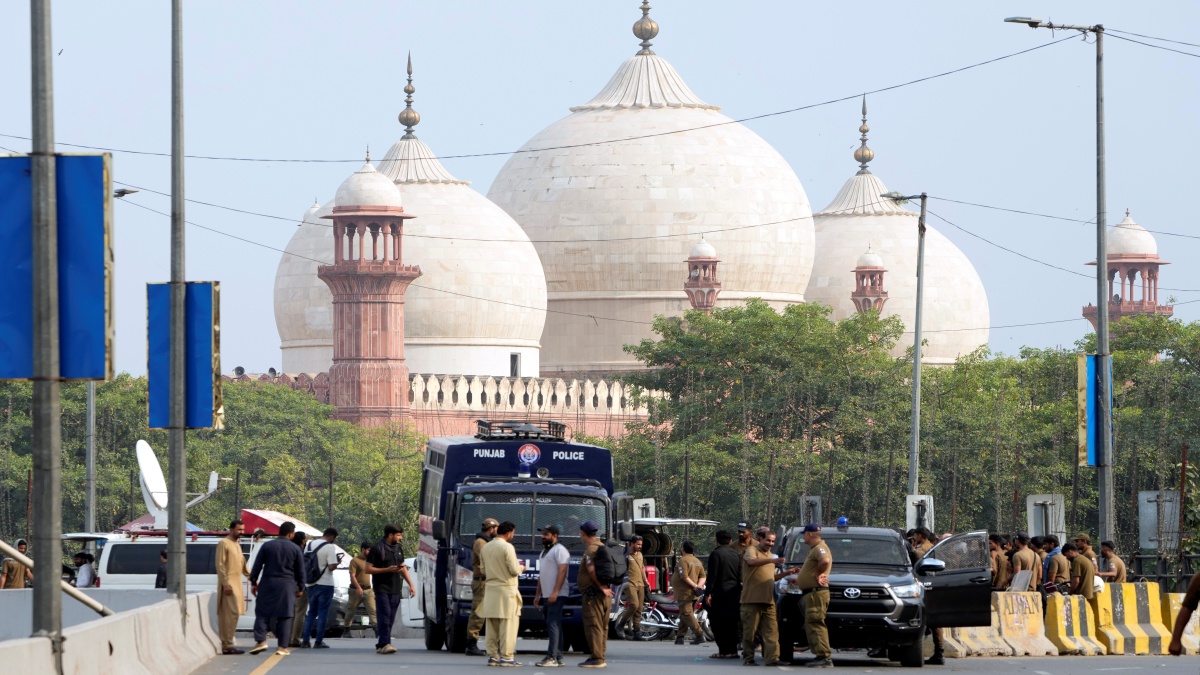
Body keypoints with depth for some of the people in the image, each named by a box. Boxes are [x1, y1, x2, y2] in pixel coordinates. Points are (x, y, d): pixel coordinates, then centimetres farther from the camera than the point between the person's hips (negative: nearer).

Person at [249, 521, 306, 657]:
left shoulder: (267, 546, 2)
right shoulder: (295, 549, 1)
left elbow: (257, 565, 1)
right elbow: (300, 571, 6)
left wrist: (253, 582, 8)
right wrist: (300, 588, 16)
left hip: (268, 584, 0)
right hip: (287, 585, 0)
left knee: (262, 613, 6)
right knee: (285, 616, 3)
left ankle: (260, 641, -9)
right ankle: (282, 646, 1)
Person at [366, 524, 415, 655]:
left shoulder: (398, 549, 17)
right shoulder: (377, 549, -5)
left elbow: (403, 568, 25)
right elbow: (368, 569, -7)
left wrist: (411, 585, 16)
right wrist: (387, 570, -14)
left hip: (395, 589, 7)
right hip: (382, 588, -7)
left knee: (390, 619, 4)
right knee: (384, 615, -15)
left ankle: (381, 645, 7)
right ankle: (384, 644, -20)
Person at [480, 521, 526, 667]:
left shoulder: (486, 547, 8)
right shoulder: (507, 547, -12)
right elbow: (514, 570, -13)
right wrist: (521, 568, 8)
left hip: (491, 589, 7)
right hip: (506, 590, -7)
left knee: (492, 626, 9)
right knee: (508, 625, -3)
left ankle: (492, 656, 10)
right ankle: (506, 656, -6)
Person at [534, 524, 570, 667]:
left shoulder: (559, 550, -10)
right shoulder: (545, 551, 21)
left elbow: (562, 571, -19)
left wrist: (555, 592, -26)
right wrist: (538, 594, 22)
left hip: (556, 595, -10)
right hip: (546, 596, 10)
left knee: (553, 624, -15)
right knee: (554, 626, 10)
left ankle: (552, 657, -20)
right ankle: (558, 658, 11)